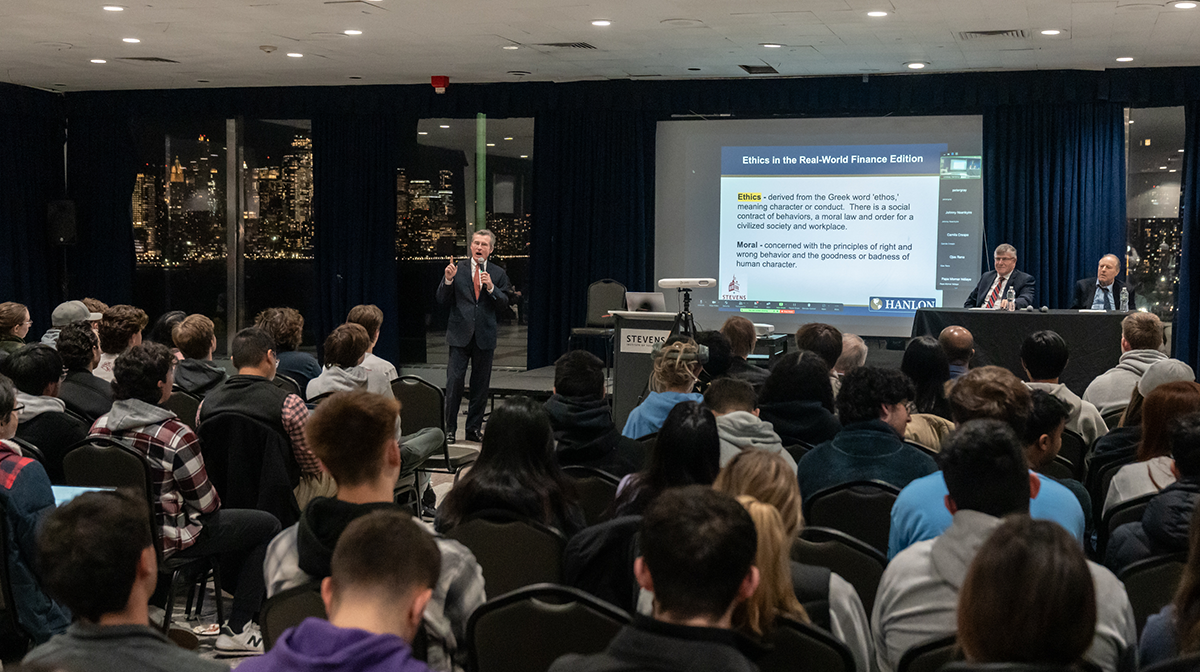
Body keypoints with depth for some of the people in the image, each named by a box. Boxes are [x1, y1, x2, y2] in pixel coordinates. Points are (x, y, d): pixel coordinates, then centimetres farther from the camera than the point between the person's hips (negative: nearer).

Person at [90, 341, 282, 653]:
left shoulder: (99, 427, -4)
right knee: (267, 525, 6)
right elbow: (205, 503, -16)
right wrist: (214, 501, 8)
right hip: (166, 540, -8)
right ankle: (237, 630, 8)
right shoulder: (176, 436, -25)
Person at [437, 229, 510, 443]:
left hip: (484, 336, 2)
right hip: (460, 335, -2)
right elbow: (442, 300, 0)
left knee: (480, 385, 7)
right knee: (454, 381, -7)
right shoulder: (457, 269, 3)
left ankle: (474, 429, 17)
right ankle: (450, 428, 1)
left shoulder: (498, 274, 7)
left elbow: (504, 304, 0)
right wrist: (448, 279, -16)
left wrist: (491, 287, -15)